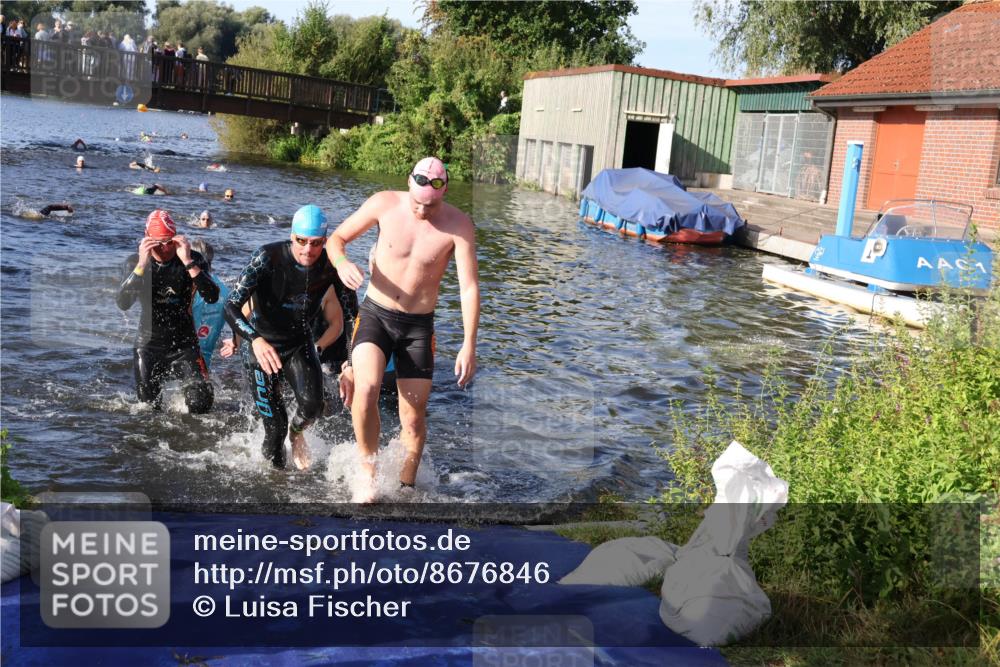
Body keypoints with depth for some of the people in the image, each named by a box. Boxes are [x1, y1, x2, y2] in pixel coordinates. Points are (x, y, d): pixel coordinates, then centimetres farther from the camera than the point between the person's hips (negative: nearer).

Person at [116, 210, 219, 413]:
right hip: (148, 345, 1)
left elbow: (212, 297, -23)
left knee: (201, 403, -14)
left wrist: (188, 262, -30)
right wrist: (142, 265, -29)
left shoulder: (193, 259, -9)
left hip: (184, 345, -1)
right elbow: (123, 303, -20)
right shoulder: (136, 262, -5)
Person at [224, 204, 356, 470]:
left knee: (312, 404, -22)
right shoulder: (268, 257, -25)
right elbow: (231, 306, -29)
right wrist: (256, 339, -47)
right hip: (262, 345, -2)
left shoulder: (331, 265, -15)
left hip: (300, 344, 2)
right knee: (275, 426, -1)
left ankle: (297, 432, 14)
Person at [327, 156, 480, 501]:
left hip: (418, 327, 0)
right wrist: (342, 263, -20)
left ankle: (406, 488, 26)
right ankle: (369, 473, -7)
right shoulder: (384, 204, -8)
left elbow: (469, 287, -13)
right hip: (375, 315, 0)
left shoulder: (458, 225, -11)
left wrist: (469, 345, -21)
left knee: (414, 417, 4)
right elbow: (336, 238, 4)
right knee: (366, 388, -26)